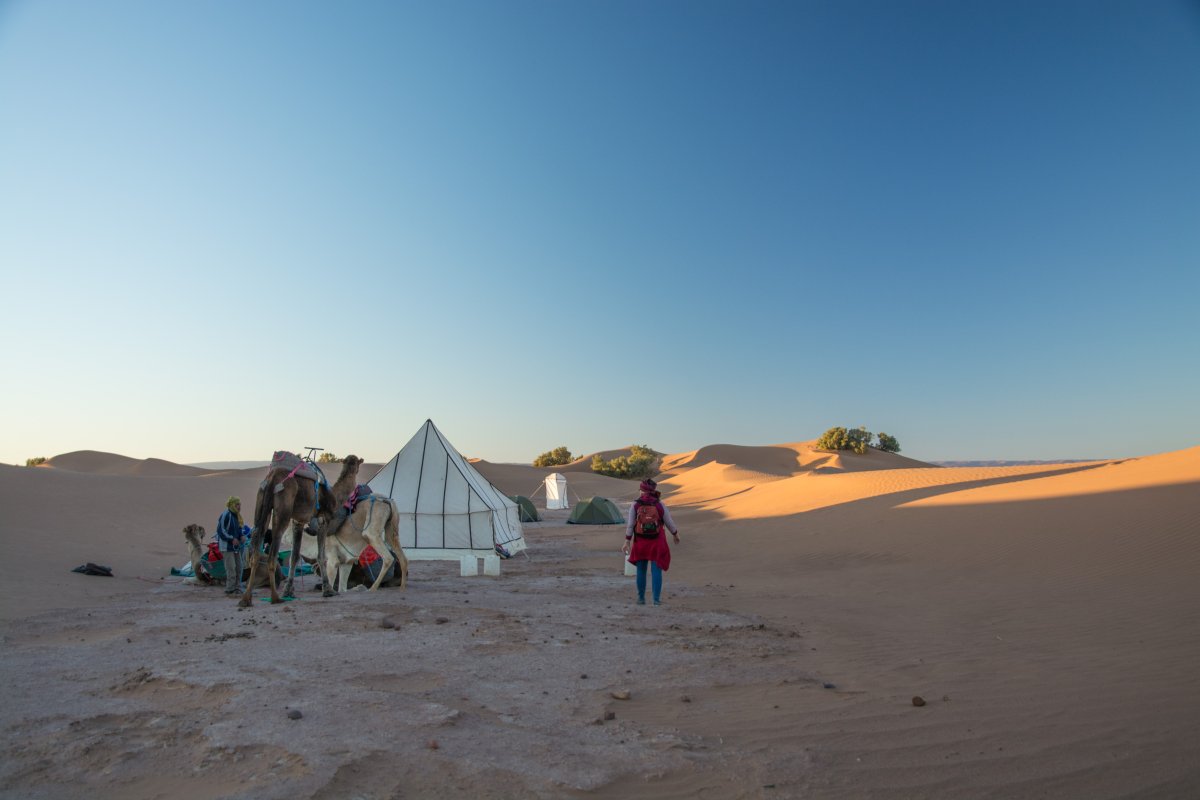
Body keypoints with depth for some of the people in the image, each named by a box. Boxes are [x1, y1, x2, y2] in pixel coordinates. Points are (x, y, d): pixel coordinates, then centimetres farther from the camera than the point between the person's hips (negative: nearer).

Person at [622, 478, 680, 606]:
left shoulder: (635, 505, -6)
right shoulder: (660, 505, -6)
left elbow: (630, 525, -8)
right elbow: (670, 523, 2)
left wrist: (627, 542, -3)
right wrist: (676, 535, 19)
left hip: (640, 542, 1)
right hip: (657, 543, -1)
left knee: (641, 570, 14)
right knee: (656, 571, 4)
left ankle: (641, 598, 20)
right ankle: (656, 599, 0)